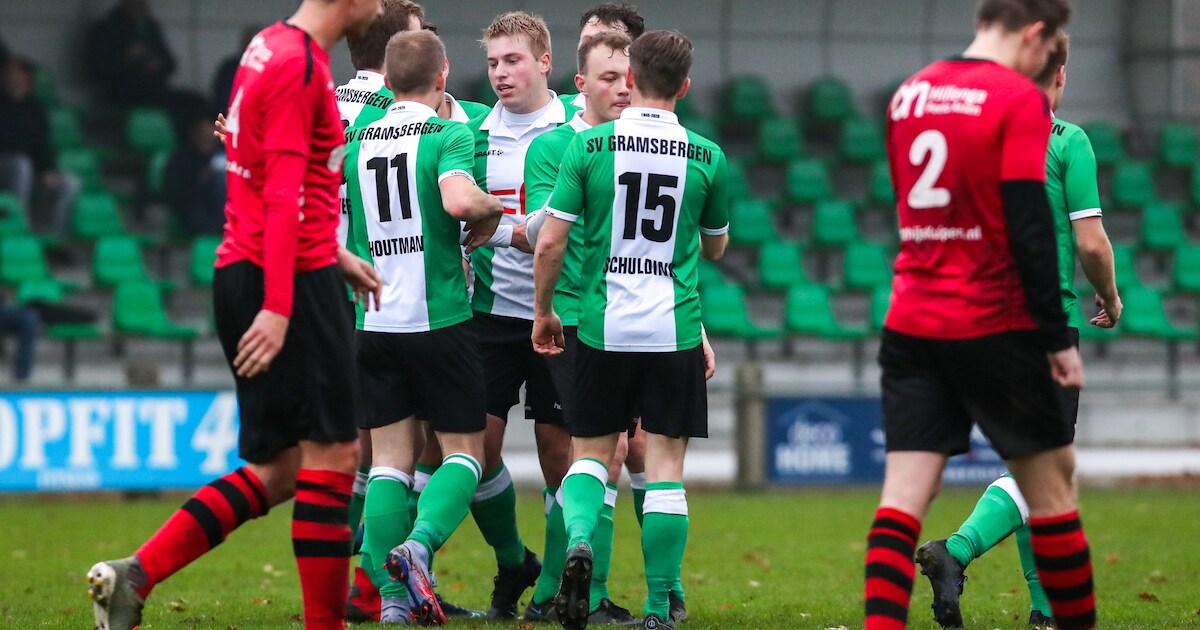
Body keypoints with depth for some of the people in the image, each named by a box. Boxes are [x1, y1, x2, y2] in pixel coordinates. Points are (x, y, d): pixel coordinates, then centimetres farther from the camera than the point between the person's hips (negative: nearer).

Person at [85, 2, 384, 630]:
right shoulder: (300, 64, -13)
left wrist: (333, 254, 29)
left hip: (242, 273, 10)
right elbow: (284, 193, -20)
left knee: (276, 471, 9)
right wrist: (278, 307, -24)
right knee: (331, 454, -5)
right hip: (292, 284, -10)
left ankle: (132, 576, 1)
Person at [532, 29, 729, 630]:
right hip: (674, 331, 0)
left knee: (590, 452, 13)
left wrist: (543, 311, 10)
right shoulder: (707, 157, -1)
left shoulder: (589, 145, -4)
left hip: (601, 328, 0)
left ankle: (578, 540, -16)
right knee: (664, 465, 4)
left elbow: (550, 243, -5)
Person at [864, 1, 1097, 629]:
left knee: (903, 494, -1)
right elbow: (1030, 225, -15)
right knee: (1051, 482, 9)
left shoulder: (908, 95, 11)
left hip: (910, 324, 5)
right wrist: (1057, 337, -11)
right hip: (995, 326, -5)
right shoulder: (1019, 99, -10)